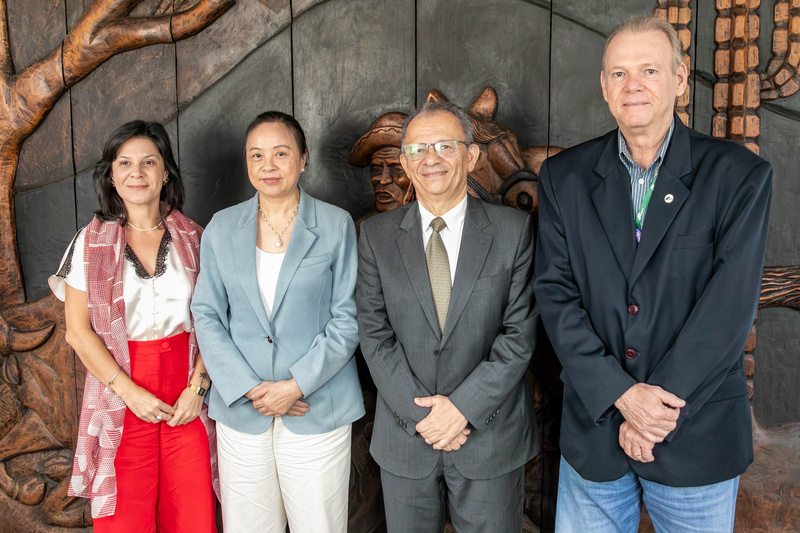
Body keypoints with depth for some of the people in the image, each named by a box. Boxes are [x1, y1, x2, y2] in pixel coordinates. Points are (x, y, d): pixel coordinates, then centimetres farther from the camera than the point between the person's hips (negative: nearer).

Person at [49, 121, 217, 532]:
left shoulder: (192, 239, 5)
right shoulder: (91, 243, 1)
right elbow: (78, 332, -1)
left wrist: (198, 387, -8)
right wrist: (130, 392, -9)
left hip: (188, 397, 1)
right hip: (122, 398, -1)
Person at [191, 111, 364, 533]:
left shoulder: (336, 225, -2)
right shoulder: (222, 228, 5)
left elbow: (347, 320, -4)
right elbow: (206, 315, 3)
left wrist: (297, 385, -12)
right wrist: (249, 388, -8)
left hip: (317, 408, -2)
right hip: (241, 409, 2)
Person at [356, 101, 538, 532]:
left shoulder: (513, 230, -4)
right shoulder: (377, 235, 0)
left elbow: (520, 332, -7)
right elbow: (374, 334, -3)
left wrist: (463, 406, -13)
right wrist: (420, 411, -11)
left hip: (490, 435, -1)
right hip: (404, 436, 1)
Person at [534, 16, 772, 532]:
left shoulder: (740, 175, -5)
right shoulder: (564, 176, 1)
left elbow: (731, 303, -11)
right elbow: (555, 294, -5)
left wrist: (660, 407, -15)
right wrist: (622, 394, -15)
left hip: (699, 434, -1)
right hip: (593, 429, 2)